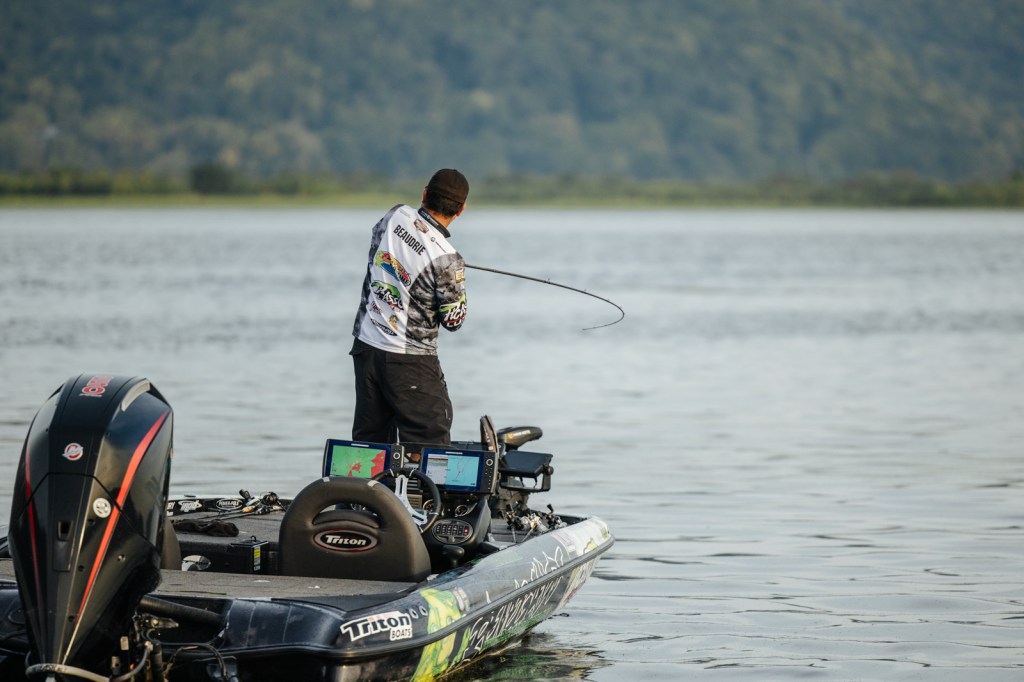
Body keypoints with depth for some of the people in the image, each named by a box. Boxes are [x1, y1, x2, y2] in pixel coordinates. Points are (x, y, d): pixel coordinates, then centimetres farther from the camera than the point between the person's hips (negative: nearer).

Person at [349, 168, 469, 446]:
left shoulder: (396, 215, -4)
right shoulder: (447, 260, -20)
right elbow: (453, 320, -9)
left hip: (365, 346, 7)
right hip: (409, 360, -7)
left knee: (368, 440, 14)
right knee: (430, 445, -3)